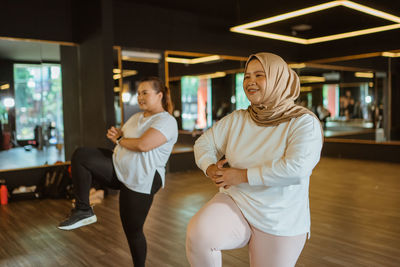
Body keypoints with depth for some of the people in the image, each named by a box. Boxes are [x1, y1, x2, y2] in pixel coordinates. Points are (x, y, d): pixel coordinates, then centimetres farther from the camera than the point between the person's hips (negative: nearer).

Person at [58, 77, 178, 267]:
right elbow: (120, 136, 20)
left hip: (139, 181, -7)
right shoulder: (137, 117, 14)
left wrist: (120, 140, -10)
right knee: (81, 156, -12)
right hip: (118, 167, 8)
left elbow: (142, 145, -28)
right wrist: (114, 134, -4)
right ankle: (83, 210, -6)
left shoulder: (166, 121, -14)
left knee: (133, 230, 3)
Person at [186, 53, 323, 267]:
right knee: (197, 235, -28)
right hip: (235, 203, 2)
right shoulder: (236, 119, 0)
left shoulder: (304, 122, -13)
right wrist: (211, 169, -15)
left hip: (278, 223, -2)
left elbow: (297, 169, -28)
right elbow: (204, 143, 7)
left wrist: (242, 176, -23)